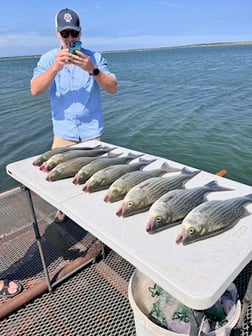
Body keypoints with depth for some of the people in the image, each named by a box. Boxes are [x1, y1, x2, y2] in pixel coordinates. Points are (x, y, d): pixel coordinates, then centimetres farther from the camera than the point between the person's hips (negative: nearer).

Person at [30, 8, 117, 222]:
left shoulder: (95, 57, -1)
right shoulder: (48, 58, 1)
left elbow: (113, 88, -10)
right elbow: (35, 90, -12)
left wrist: (92, 70, -26)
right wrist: (56, 67, -26)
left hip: (92, 131, -1)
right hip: (63, 131, 1)